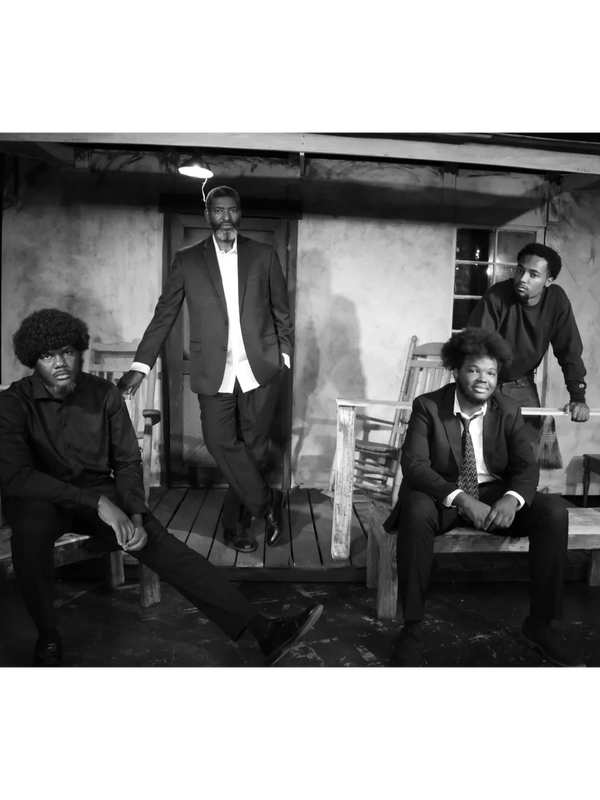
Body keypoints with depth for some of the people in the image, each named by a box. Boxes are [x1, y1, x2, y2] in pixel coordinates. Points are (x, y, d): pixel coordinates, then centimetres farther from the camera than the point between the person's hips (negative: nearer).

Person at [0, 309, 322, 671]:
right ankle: (49, 639, -13)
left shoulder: (105, 395, -4)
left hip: (101, 495, 2)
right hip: (41, 498, -2)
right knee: (32, 527, -38)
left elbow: (127, 462, 2)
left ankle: (263, 630, -23)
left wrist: (135, 514, -16)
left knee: (161, 544, -18)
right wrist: (97, 502, -31)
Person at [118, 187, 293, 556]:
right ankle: (267, 502, 6)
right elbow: (164, 315, 5)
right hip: (215, 373, 0)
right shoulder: (188, 260, 8)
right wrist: (141, 366, -1)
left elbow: (282, 312, 12)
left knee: (253, 447, 3)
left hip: (259, 369, 1)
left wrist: (284, 355, 2)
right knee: (220, 441, -15)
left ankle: (237, 522, 22)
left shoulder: (265, 255, 9)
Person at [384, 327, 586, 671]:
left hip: (496, 495, 3)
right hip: (444, 496, -3)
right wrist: (461, 499, -34)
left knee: (554, 511, -20)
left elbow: (527, 465, -4)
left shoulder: (509, 410, -1)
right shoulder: (428, 406, -11)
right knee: (416, 510, -36)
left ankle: (540, 623, -6)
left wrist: (512, 499, -28)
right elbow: (414, 464, -20)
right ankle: (413, 628, -23)